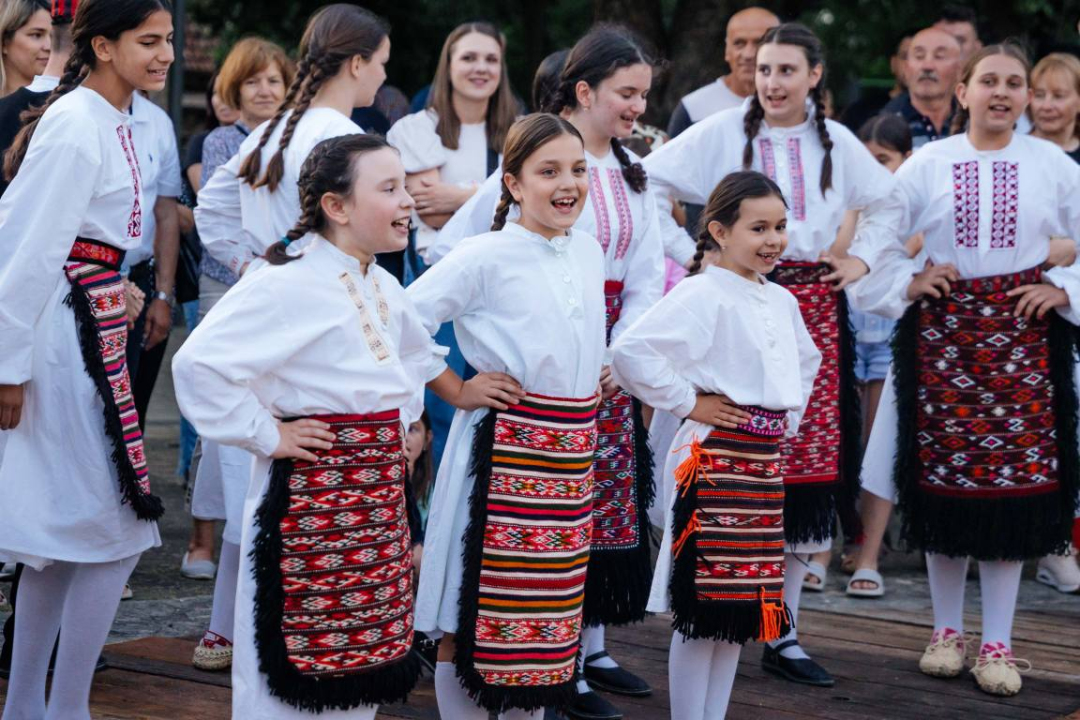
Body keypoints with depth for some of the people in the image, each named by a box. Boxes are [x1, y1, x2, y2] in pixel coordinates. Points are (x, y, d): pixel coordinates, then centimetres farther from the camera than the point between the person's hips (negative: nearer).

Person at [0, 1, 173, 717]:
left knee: (63, 535, 14)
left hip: (95, 328, 10)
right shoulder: (75, 126, -16)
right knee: (115, 530, -7)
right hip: (68, 333, -10)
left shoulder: (114, 121, 12)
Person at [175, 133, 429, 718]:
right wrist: (266, 435, -19)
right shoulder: (287, 286, -18)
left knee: (361, 654, 14)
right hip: (310, 495, -8)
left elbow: (415, 356, 33)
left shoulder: (384, 288, 11)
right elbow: (200, 364, -27)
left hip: (378, 491, 8)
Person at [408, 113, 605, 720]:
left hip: (571, 455, 6)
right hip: (503, 450, -6)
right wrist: (457, 391, -9)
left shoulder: (589, 251, 9)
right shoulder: (487, 256, -12)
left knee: (546, 618, 12)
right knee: (473, 617, 0)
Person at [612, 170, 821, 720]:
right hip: (715, 459, -8)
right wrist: (687, 402, -16)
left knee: (743, 607, 11)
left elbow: (806, 362, 33)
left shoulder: (781, 301, 13)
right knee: (704, 610, -4)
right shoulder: (703, 293, -13)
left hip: (764, 463, 8)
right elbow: (631, 351, -24)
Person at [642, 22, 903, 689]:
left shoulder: (836, 141, 11)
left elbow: (889, 201, 26)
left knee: (811, 460, 2)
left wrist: (862, 257, 14)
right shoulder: (723, 132, -1)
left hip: (813, 306, 4)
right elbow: (649, 183, -2)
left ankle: (783, 633, 10)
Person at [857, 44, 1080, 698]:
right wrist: (908, 282, -7)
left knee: (1015, 482, -2)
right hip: (942, 334, 0)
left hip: (1023, 337, 0)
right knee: (943, 480, 3)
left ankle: (997, 642, 8)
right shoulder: (928, 165, 4)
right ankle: (948, 629, 19)